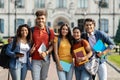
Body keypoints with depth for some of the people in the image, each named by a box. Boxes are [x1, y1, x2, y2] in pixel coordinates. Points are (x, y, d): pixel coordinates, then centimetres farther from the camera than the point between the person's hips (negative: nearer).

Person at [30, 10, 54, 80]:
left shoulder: (50, 31, 2)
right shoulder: (32, 30, 1)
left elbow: (52, 45, 3)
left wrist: (46, 52, -13)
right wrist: (30, 50, -9)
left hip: (46, 59, 2)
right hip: (35, 60, -1)